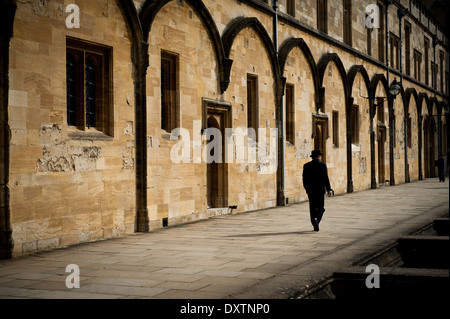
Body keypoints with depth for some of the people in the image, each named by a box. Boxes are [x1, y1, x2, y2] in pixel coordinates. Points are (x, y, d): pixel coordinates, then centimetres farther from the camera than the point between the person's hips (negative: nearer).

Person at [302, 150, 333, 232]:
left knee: (312, 208, 10)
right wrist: (329, 190, -2)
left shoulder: (306, 166, 3)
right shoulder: (322, 165, -7)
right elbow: (326, 179, -9)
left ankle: (315, 226, 10)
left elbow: (304, 179, 6)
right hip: (320, 190, -3)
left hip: (310, 191, 3)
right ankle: (316, 219, -23)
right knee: (320, 208, 5)